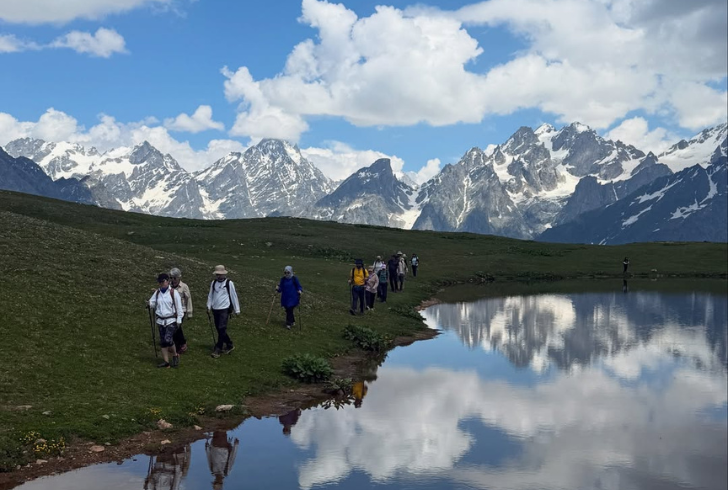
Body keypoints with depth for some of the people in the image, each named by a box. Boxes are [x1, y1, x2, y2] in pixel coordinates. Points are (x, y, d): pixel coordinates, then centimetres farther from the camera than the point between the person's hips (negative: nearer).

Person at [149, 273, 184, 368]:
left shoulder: (173, 293, -6)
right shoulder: (157, 293, 7)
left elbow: (178, 307, -3)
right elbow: (152, 304, 10)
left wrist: (178, 320, -6)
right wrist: (150, 304, -14)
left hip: (171, 320, -5)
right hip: (160, 320, 5)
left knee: (168, 339, -18)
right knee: (162, 342, 5)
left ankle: (175, 355, 7)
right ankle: (166, 361, 12)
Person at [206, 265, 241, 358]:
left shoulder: (229, 283, -4)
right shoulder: (213, 283, 8)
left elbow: (234, 296, 0)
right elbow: (210, 295, 14)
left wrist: (237, 310, 1)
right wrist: (209, 306, 3)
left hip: (225, 309, -5)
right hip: (215, 309, 5)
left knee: (222, 329, -12)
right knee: (219, 329, 8)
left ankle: (218, 349, -6)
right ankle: (229, 345, 24)